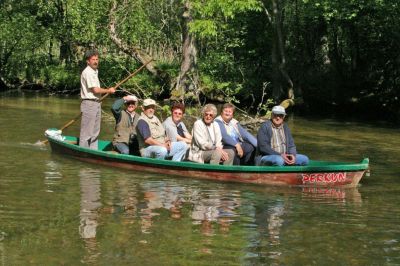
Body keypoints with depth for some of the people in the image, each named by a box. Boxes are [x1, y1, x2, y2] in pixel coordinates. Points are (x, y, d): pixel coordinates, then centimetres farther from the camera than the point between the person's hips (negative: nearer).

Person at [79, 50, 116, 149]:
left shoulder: (95, 71, 17)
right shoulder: (87, 72, -14)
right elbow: (95, 90, -18)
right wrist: (109, 90, -6)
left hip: (96, 103, 10)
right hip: (89, 104, -10)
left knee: (95, 131, 14)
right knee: (86, 132, -6)